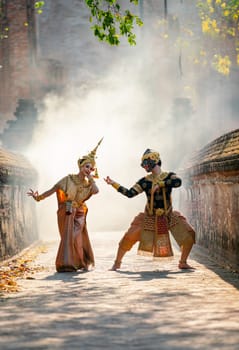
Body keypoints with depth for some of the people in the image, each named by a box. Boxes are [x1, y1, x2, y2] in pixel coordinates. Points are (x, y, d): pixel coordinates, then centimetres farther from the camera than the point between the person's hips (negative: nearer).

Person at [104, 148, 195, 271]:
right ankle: (117, 263, 4)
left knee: (189, 235, -12)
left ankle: (183, 263, 9)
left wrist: (159, 184, -27)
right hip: (149, 218, 0)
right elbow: (130, 193, -7)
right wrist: (114, 183, -13)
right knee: (129, 237, -14)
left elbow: (178, 182, -27)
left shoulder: (169, 176, -5)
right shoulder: (145, 181, -2)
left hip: (168, 217, 0)